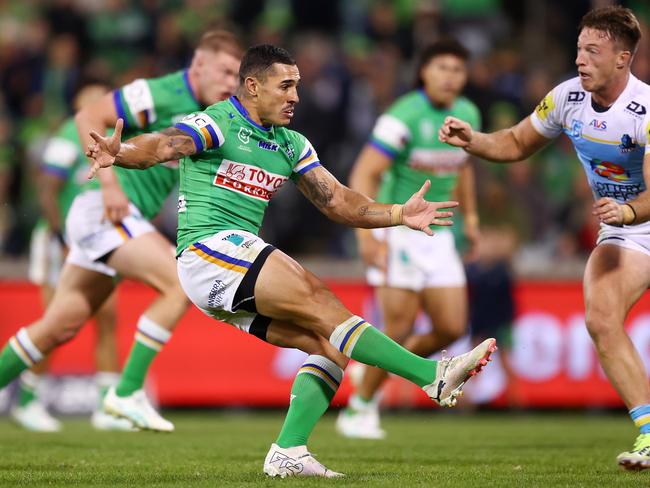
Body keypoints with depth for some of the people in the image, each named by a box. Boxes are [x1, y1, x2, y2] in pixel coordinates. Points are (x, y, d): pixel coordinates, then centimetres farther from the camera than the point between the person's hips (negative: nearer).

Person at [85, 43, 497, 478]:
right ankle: (434, 375, -27)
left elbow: (337, 201, 17)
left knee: (324, 341, -6)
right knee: (320, 303, -21)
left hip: (242, 261, 9)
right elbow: (163, 146, -23)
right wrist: (119, 153, -45)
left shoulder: (291, 145, 18)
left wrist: (400, 214, 3)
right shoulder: (217, 125, -6)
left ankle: (288, 453, -10)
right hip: (210, 248, -9)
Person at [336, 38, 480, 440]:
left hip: (438, 237, 7)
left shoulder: (468, 114, 5)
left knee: (452, 328, -1)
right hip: (398, 233, -7)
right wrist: (367, 233, -28)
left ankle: (380, 367, 23)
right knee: (399, 328, -9)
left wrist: (470, 217, 19)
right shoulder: (405, 116, -17)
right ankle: (359, 407, 11)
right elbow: (364, 174, -20)